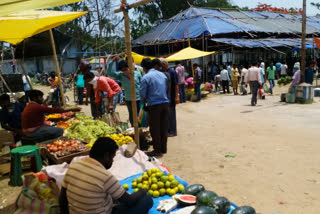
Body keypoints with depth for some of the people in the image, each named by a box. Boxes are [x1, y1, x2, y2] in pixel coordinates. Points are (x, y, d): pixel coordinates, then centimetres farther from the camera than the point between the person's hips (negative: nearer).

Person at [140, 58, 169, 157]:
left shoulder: (146, 77, -9)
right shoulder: (162, 75, 9)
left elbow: (142, 94, -6)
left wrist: (144, 100, 14)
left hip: (154, 105, -6)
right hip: (165, 103, 6)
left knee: (155, 129, 6)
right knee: (164, 128, 14)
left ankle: (157, 150, 14)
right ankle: (163, 149, 24)